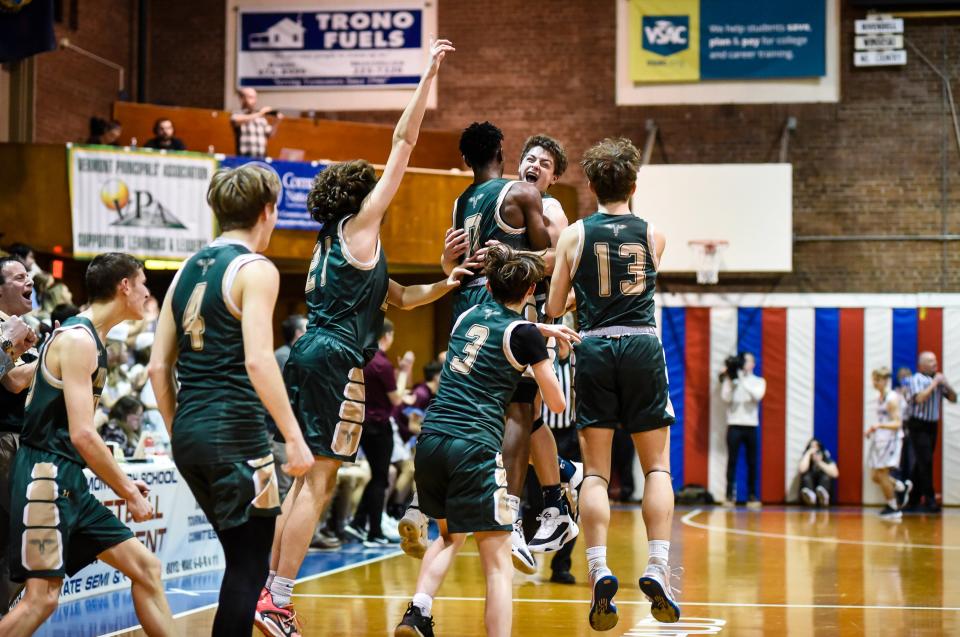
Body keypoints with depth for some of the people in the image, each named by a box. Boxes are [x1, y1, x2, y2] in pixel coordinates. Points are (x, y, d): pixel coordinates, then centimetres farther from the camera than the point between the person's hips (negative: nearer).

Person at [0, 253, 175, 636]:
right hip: (46, 478, -10)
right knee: (43, 596, -14)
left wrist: (121, 483, 16)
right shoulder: (78, 339, -13)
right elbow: (82, 435, -21)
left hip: (70, 482, 10)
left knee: (145, 567, 9)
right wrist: (128, 492, -13)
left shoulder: (90, 339, 17)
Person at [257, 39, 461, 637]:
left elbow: (393, 296, 28)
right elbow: (404, 143, -1)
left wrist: (440, 286, 14)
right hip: (335, 360, -9)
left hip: (310, 356, 9)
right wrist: (428, 77, 3)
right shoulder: (360, 223, 0)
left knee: (310, 481, 12)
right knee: (317, 482, -10)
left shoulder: (337, 242, 23)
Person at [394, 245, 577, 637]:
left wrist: (541, 330, 36)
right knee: (498, 564, -2)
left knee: (450, 535, 28)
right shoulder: (524, 333, -1)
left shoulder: (468, 316, 16)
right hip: (474, 447, -6)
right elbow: (557, 404, 6)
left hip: (430, 440, 6)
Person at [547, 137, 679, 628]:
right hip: (643, 348, 0)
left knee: (595, 471, 4)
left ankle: (599, 571, -10)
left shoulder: (575, 235, 4)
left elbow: (554, 307, 7)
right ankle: (657, 568, -4)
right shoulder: (653, 235, 8)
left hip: (594, 349, 0)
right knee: (657, 465, 8)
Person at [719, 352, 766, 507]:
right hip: (734, 425, -1)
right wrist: (729, 379, -10)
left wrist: (743, 380, -18)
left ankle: (752, 496, 6)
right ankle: (730, 495, -6)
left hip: (751, 426, 1)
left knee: (752, 463, 2)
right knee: (732, 461, -6)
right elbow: (725, 398, -7)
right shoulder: (731, 380, 7)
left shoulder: (759, 381, 9)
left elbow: (758, 395, -12)